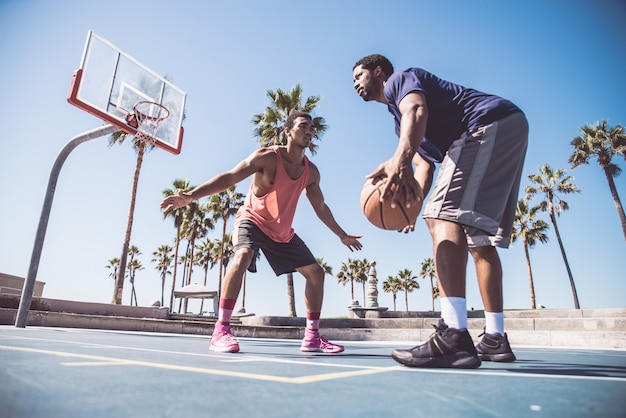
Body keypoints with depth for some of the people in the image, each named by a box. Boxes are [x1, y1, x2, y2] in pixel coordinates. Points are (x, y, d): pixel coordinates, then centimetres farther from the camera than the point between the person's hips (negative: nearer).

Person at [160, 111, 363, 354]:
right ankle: (221, 331, -27)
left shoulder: (311, 171, 0)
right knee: (242, 257, -37)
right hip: (252, 221, -6)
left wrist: (342, 235, 18)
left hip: (283, 232, 6)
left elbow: (321, 208, 12)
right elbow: (229, 177, -24)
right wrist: (191, 196, -35)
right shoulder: (267, 157, -17)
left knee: (316, 272, 3)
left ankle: (312, 336, 12)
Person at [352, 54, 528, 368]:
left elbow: (417, 110, -20)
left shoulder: (399, 78, 6)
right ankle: (495, 339, 12)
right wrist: (412, 203, -4)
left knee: (444, 215, -23)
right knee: (480, 239, 8)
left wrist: (400, 159, -39)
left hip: (489, 123, -10)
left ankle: (453, 336, -33)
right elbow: (425, 167, 16)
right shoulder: (401, 119, 29)